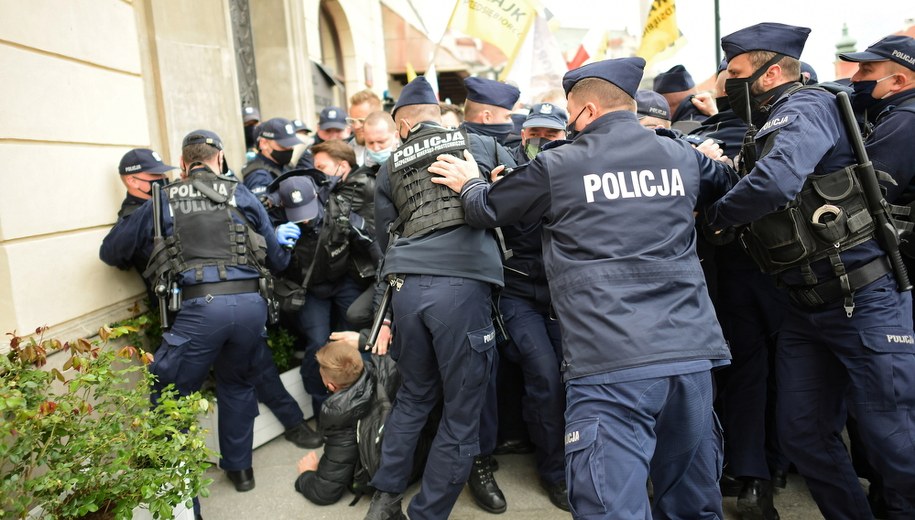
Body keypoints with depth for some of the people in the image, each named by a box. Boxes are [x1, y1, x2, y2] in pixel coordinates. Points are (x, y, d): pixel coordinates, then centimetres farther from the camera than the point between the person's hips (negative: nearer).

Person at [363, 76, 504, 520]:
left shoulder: (391, 166, 17)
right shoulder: (476, 145, 12)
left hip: (406, 284, 4)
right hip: (462, 283, -4)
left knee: (414, 396, 23)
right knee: (462, 412, 8)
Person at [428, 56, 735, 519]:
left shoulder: (557, 167, -2)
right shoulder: (683, 157, 11)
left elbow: (488, 208, 14)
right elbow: (724, 181, 35)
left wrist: (468, 184, 35)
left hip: (610, 364, -5)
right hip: (691, 352, 6)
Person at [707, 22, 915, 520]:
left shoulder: (806, 108, -13)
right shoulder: (771, 129, 16)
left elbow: (777, 181, -31)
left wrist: (715, 215, -15)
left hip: (864, 301, -9)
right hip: (805, 308, 9)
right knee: (804, 436, 11)